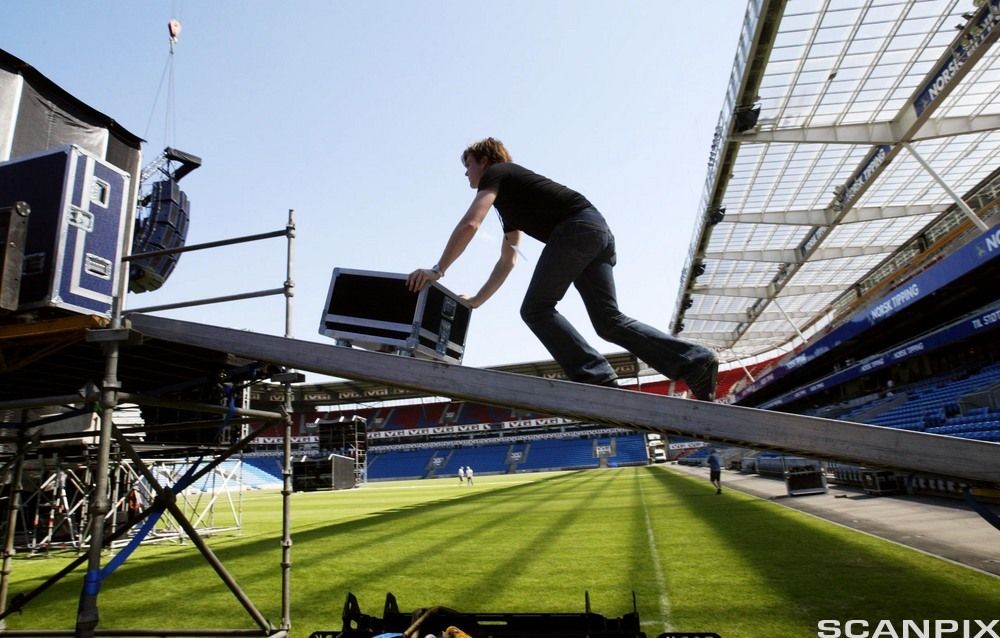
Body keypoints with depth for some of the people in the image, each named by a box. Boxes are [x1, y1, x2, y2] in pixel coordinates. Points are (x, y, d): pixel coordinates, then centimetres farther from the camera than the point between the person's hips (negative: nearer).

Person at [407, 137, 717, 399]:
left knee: (536, 310, -7)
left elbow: (469, 225, -7)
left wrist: (438, 270, -2)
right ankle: (696, 361, -7)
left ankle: (595, 376, -20)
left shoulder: (495, 173, 10)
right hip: (600, 230, 9)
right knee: (609, 321, 2)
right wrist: (476, 300, 38)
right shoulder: (509, 206, 36)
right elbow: (507, 262, 39)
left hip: (576, 227, -9)